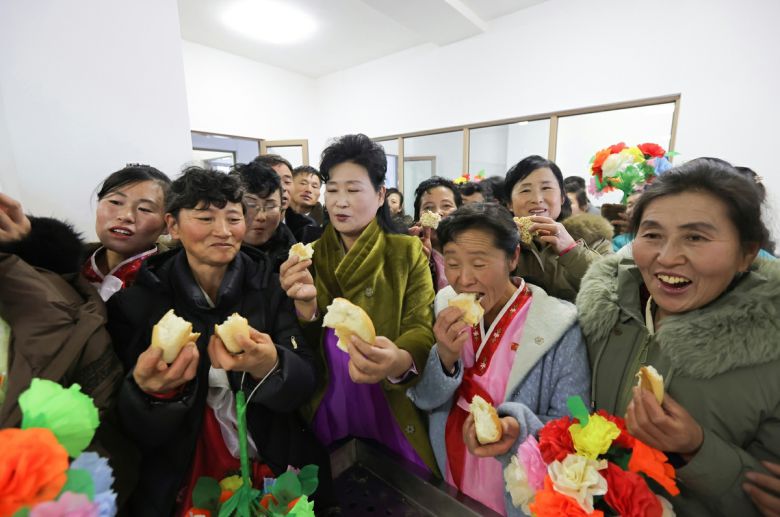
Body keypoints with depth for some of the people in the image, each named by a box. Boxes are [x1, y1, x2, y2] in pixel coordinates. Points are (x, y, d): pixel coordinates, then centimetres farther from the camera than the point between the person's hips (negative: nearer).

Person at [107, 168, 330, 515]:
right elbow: (140, 434, -6)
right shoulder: (136, 300, -7)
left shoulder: (270, 285, -6)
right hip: (181, 482, 1)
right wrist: (148, 388, -27)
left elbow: (306, 384, -9)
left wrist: (268, 367, -29)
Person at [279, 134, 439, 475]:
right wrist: (305, 304, -24)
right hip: (325, 418, 2)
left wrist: (398, 361, -37)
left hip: (392, 420, -1)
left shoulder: (408, 252, -7)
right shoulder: (310, 255, 0)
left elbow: (422, 332, -15)